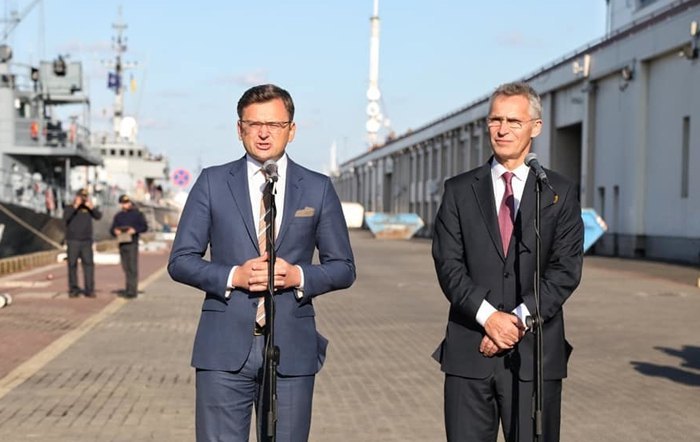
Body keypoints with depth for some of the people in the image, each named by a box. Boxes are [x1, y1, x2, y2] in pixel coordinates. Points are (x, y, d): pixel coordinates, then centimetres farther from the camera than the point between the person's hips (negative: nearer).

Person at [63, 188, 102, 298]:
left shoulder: (88, 208, 11)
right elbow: (65, 218, -16)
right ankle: (73, 290, 8)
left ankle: (89, 290, -5)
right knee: (72, 265, 1)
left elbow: (99, 216, -3)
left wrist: (91, 207, -16)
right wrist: (75, 206, -19)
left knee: (89, 265, -5)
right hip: (73, 242, -2)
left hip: (86, 242, 2)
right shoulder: (70, 208, 4)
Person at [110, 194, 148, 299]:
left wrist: (135, 230, -18)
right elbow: (112, 229, 15)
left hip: (132, 243, -5)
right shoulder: (118, 216, 17)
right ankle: (129, 289, 13)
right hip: (122, 243, 5)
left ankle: (132, 291, -11)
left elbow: (145, 226, -1)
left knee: (132, 267, -9)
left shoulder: (137, 214, 5)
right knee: (126, 267, 7)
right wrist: (115, 231, -9)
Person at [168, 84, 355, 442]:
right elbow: (180, 260, 4)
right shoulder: (212, 183, 5)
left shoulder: (318, 189, 7)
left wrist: (298, 276, -11)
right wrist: (233, 276, -12)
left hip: (291, 350, 1)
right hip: (225, 349, -1)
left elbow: (343, 268, 9)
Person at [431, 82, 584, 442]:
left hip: (535, 354, -1)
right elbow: (448, 264, 0)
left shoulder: (560, 193, 7)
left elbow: (566, 270, -1)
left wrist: (519, 319, -13)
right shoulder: (460, 190, 9)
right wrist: (488, 315, -13)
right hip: (470, 351, 1)